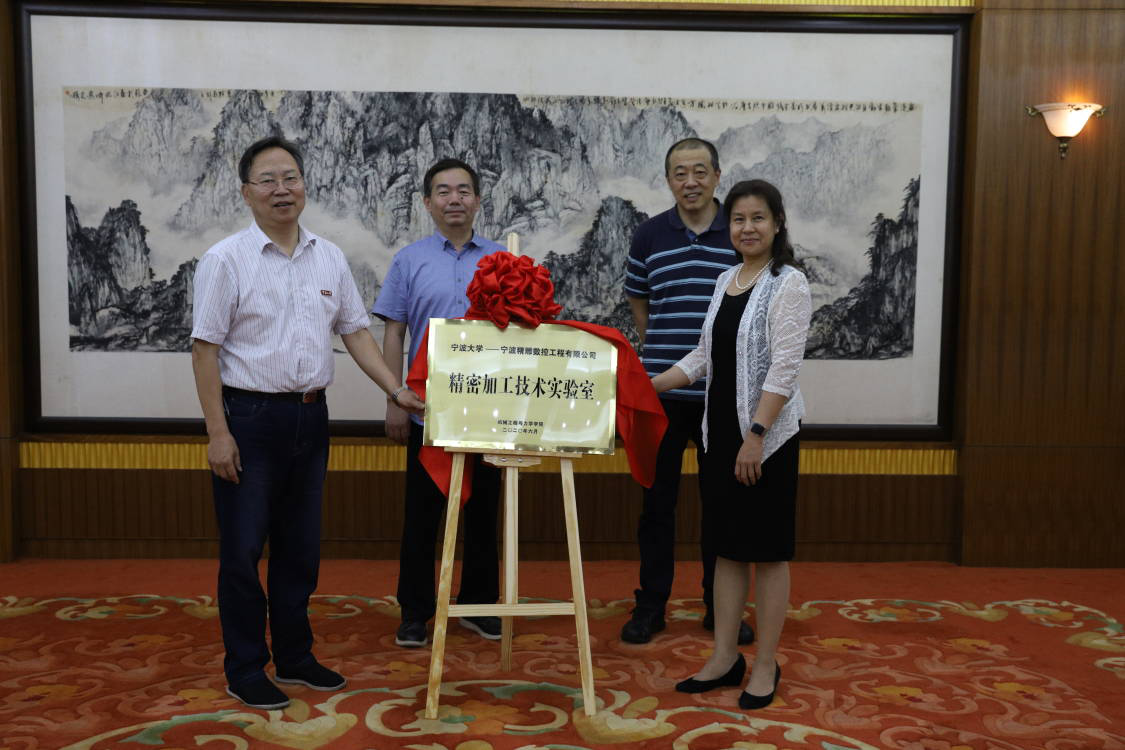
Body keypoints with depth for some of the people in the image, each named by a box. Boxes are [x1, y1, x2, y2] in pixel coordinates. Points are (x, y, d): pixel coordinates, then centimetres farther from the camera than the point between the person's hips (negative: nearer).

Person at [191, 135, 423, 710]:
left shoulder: (329, 257, 8)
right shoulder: (226, 260, -7)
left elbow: (355, 331, 11)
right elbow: (205, 349, -9)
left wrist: (397, 390, 2)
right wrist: (218, 432, -13)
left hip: (310, 416, 5)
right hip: (250, 418, -5)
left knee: (300, 548, 14)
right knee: (243, 551, 3)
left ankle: (294, 657, 28)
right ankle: (244, 670, 17)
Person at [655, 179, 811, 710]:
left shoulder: (788, 284, -10)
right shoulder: (726, 281, 12)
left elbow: (783, 370, -16)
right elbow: (705, 357, 15)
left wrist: (756, 436, -21)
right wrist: (648, 385, 9)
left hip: (768, 435, -7)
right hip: (720, 429, 7)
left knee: (768, 550, 3)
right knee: (727, 547, 12)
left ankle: (765, 665, 15)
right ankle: (725, 657, 22)